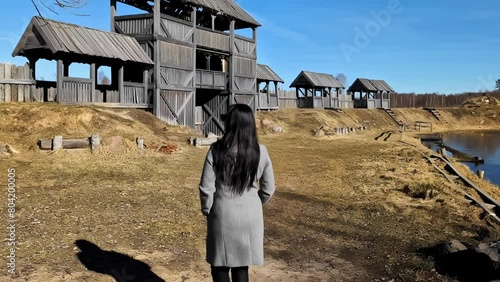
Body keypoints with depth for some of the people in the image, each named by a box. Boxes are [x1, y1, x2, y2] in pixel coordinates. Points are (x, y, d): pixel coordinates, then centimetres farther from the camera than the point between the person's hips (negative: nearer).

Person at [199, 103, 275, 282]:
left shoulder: (216, 150, -13)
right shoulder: (261, 152, -6)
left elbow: (206, 188, -10)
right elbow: (268, 189, 2)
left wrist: (207, 210, 8)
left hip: (223, 215, -2)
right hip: (250, 216, 2)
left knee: (220, 266, 14)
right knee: (241, 267, 15)